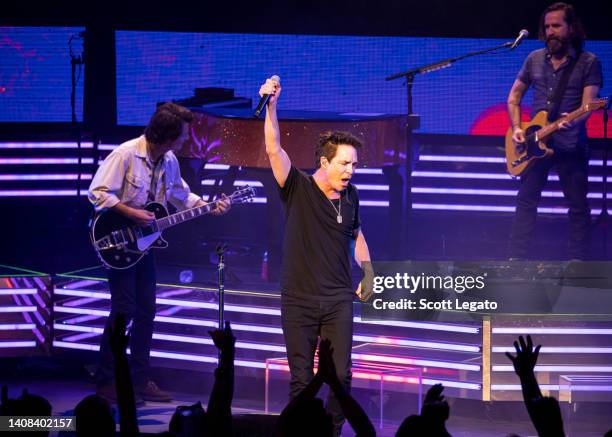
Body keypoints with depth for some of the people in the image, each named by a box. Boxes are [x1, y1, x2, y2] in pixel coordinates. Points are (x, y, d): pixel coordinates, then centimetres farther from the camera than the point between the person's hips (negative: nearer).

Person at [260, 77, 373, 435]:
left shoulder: (351, 196, 6)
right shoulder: (298, 189, -7)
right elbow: (274, 150, -21)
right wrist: (271, 105, -34)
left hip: (338, 301, 3)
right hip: (299, 301, -3)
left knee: (341, 375, -4)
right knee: (302, 379, 1)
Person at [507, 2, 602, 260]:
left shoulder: (588, 63, -4)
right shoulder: (535, 59, 8)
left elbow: (588, 104, -13)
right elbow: (514, 96, 16)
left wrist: (573, 120, -34)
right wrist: (516, 128, 1)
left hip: (571, 146, -4)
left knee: (578, 205, 1)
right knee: (526, 201, 5)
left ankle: (578, 263, 7)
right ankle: (516, 259, 10)